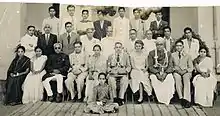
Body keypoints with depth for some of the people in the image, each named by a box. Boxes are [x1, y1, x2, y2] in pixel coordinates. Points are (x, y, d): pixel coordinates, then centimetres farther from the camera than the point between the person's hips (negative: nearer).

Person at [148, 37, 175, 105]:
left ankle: (167, 99, -17)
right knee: (154, 79, -33)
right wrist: (157, 74, -17)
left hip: (166, 72, 1)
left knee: (170, 79, -29)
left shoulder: (168, 54, 11)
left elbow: (170, 66, 4)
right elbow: (150, 66, -1)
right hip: (155, 72, -1)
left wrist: (165, 73, -15)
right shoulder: (151, 53, 6)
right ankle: (159, 98, -21)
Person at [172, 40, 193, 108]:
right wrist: (177, 69, -9)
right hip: (176, 72, 0)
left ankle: (187, 99, -41)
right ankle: (181, 98, -37)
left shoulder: (187, 56, 16)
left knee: (186, 78, -34)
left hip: (186, 72, 0)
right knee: (177, 78, -35)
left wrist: (185, 70, -10)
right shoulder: (172, 55, 16)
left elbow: (191, 68, 11)